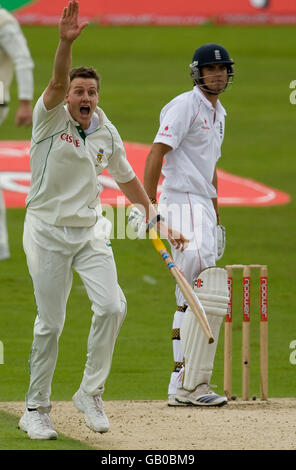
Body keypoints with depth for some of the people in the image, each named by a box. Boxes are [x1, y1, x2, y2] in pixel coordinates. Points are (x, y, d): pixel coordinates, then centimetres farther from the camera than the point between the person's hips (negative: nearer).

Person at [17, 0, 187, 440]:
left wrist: (158, 219, 18)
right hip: (47, 232, -4)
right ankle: (36, 409, 11)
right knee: (50, 324, -3)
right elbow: (56, 82, -28)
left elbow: (127, 180, 20)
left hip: (90, 231, 4)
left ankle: (91, 392, 2)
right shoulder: (51, 118, -8)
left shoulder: (107, 134, 6)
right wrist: (66, 42, -45)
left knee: (112, 306, -15)